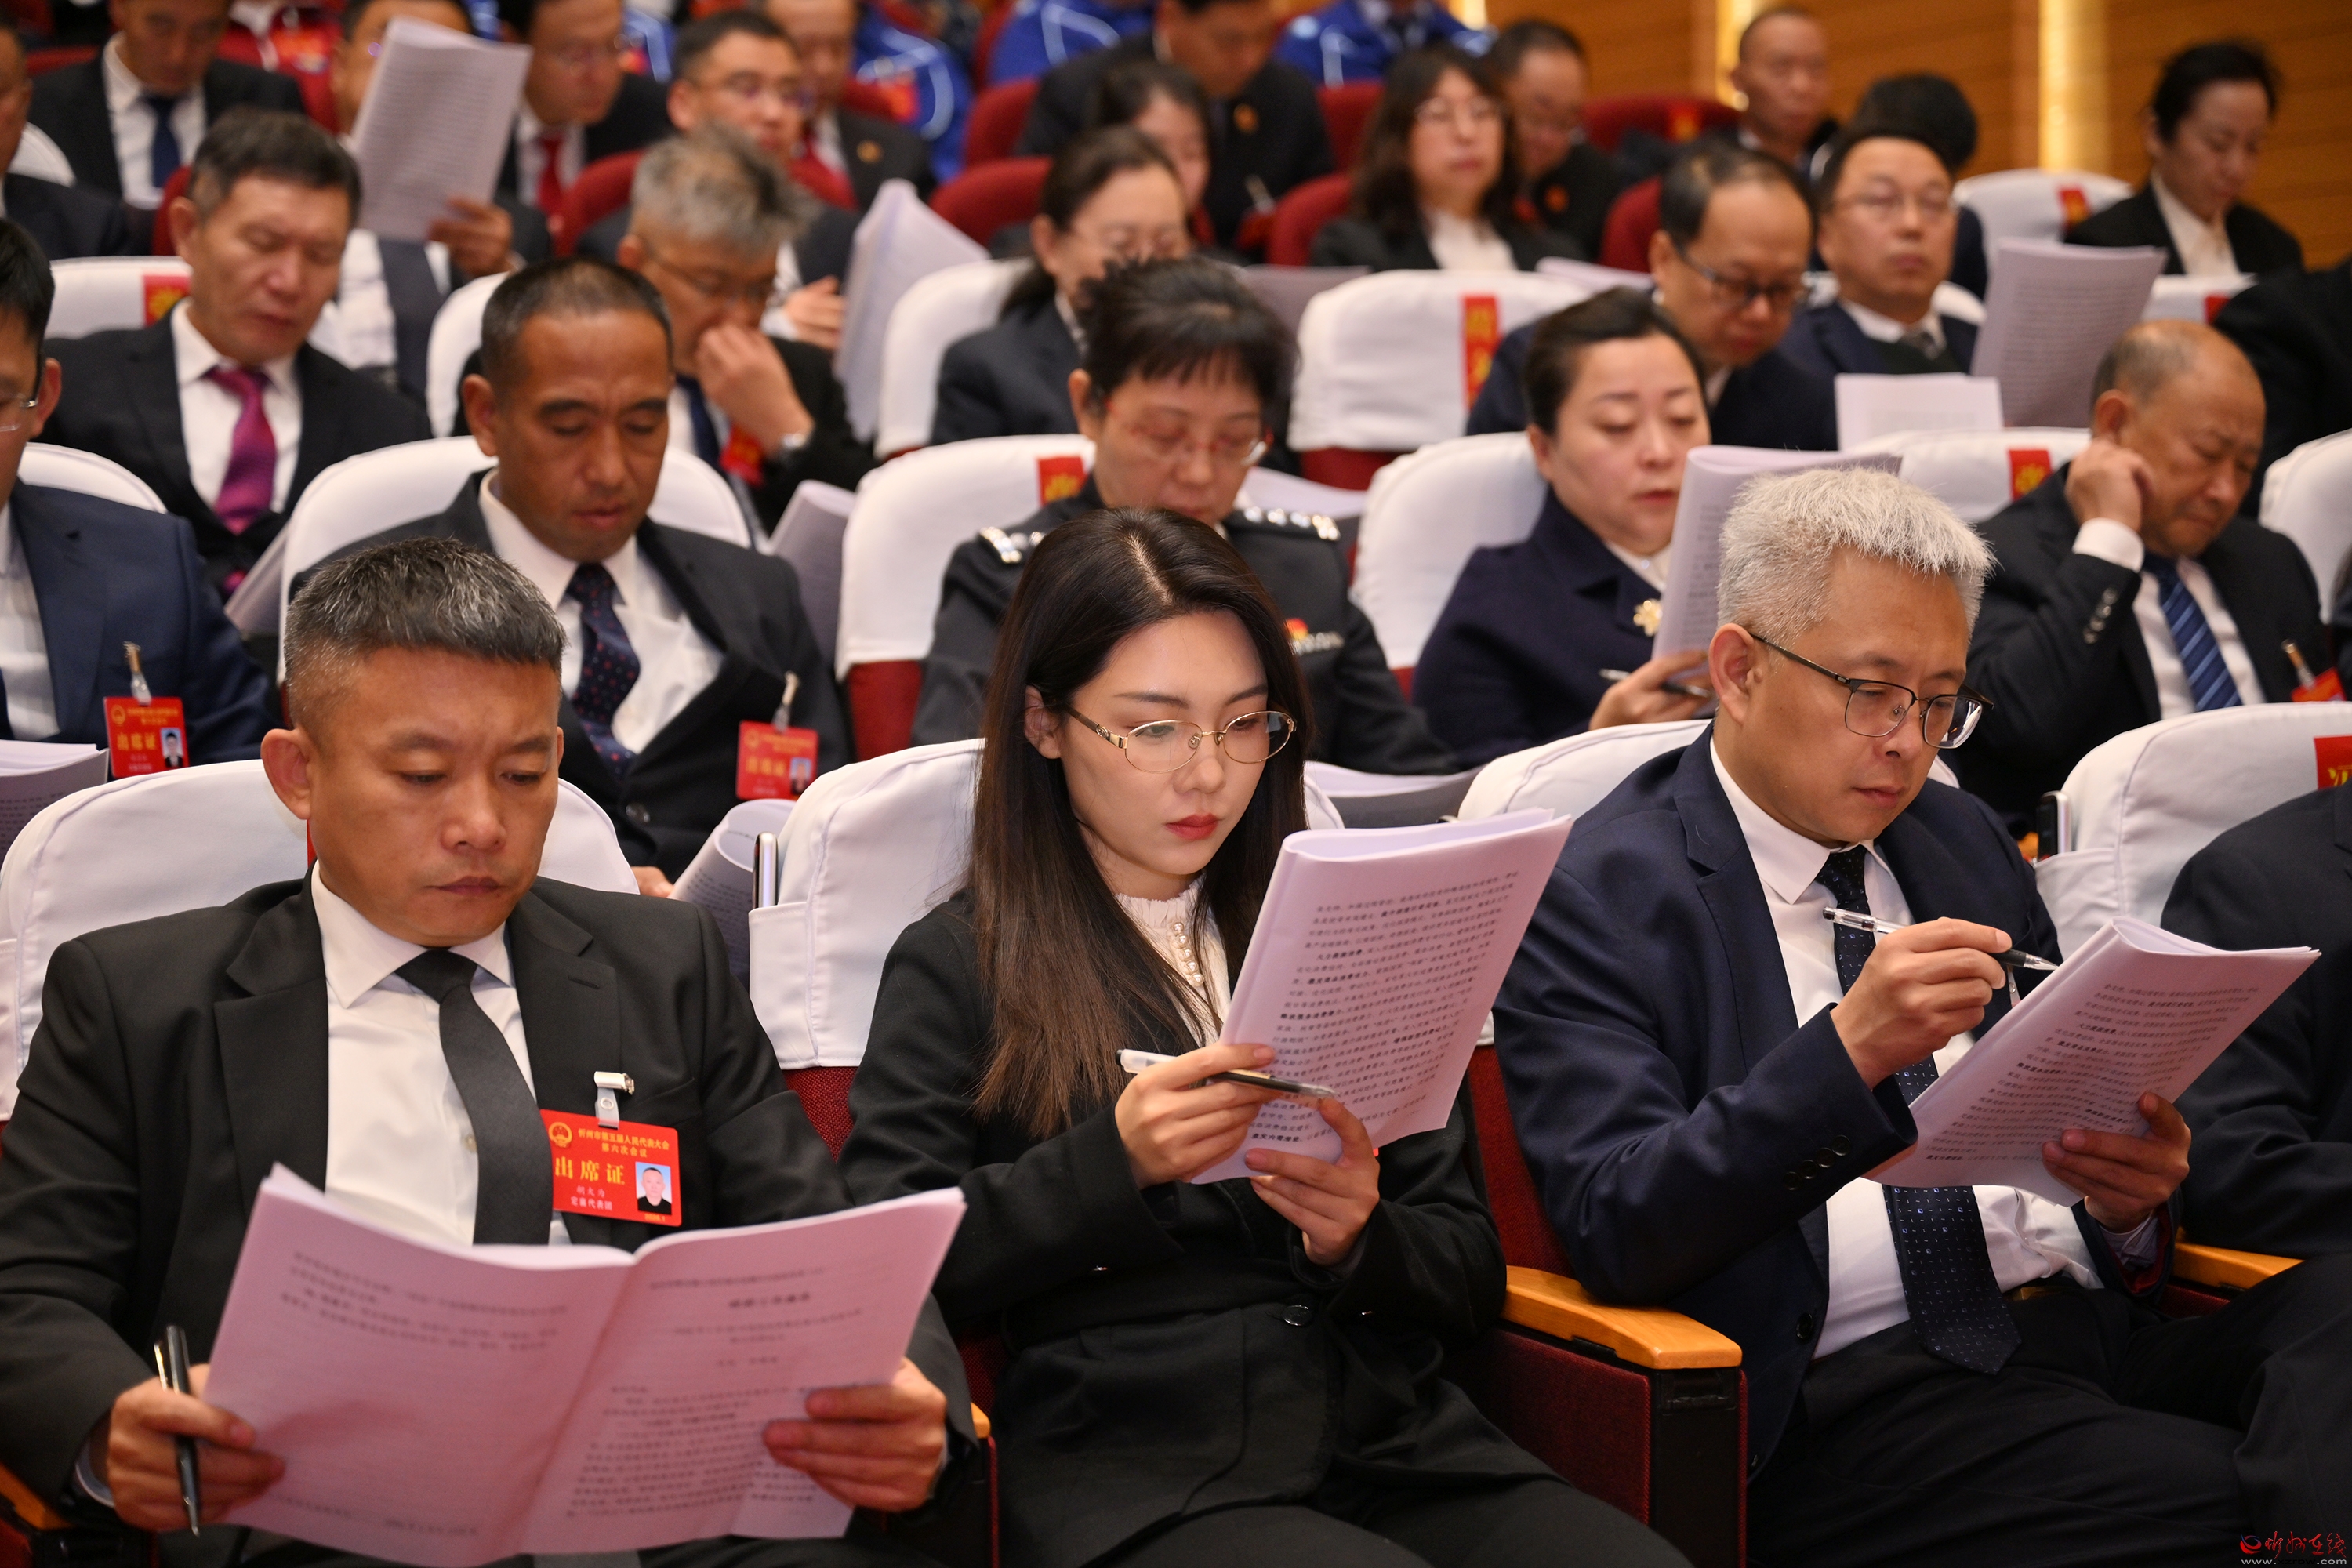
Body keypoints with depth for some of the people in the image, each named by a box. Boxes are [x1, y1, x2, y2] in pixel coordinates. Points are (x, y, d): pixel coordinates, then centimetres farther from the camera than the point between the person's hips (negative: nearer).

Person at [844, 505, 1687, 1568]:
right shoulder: (959, 967, 10)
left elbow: (1471, 1274, 18)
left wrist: (1359, 1240, -4)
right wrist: (1111, 1163, -15)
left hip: (1394, 1437, 5)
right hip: (1132, 1479, -4)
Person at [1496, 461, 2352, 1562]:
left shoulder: (1965, 842, 21)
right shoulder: (1599, 899, 0)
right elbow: (1613, 1232, -12)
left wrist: (2135, 1193, -3)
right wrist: (1848, 1052, -25)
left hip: (2086, 1324, 7)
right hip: (1846, 1408, -6)